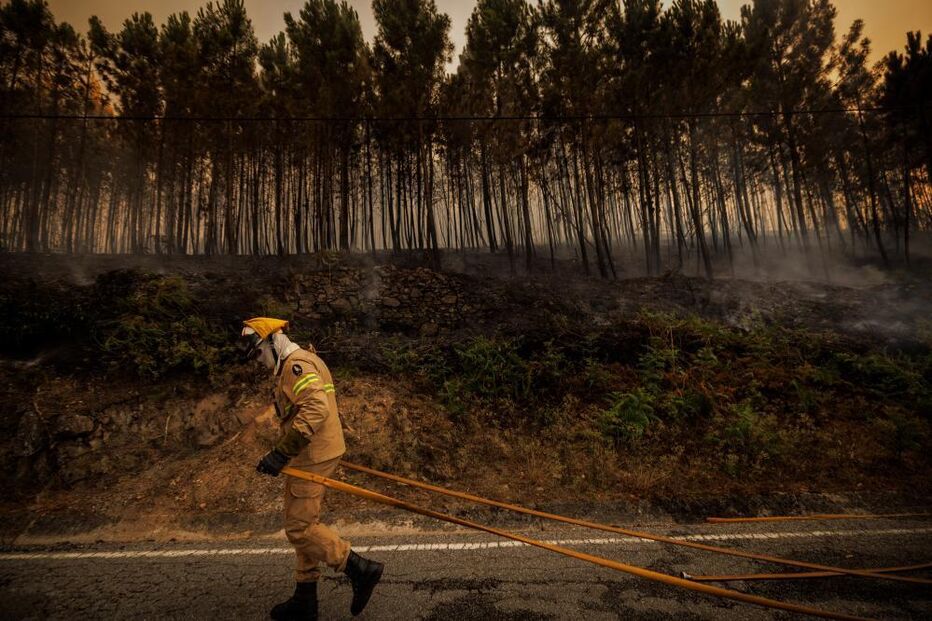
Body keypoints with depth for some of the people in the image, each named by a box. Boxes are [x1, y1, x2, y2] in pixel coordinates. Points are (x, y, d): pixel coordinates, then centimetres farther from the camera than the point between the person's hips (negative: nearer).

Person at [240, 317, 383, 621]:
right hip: (312, 454, 10)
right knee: (303, 525, 17)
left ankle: (362, 570, 7)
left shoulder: (296, 364, -17)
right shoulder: (301, 361, 16)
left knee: (300, 529, -2)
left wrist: (281, 453, -29)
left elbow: (315, 409, -31)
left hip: (311, 458, -10)